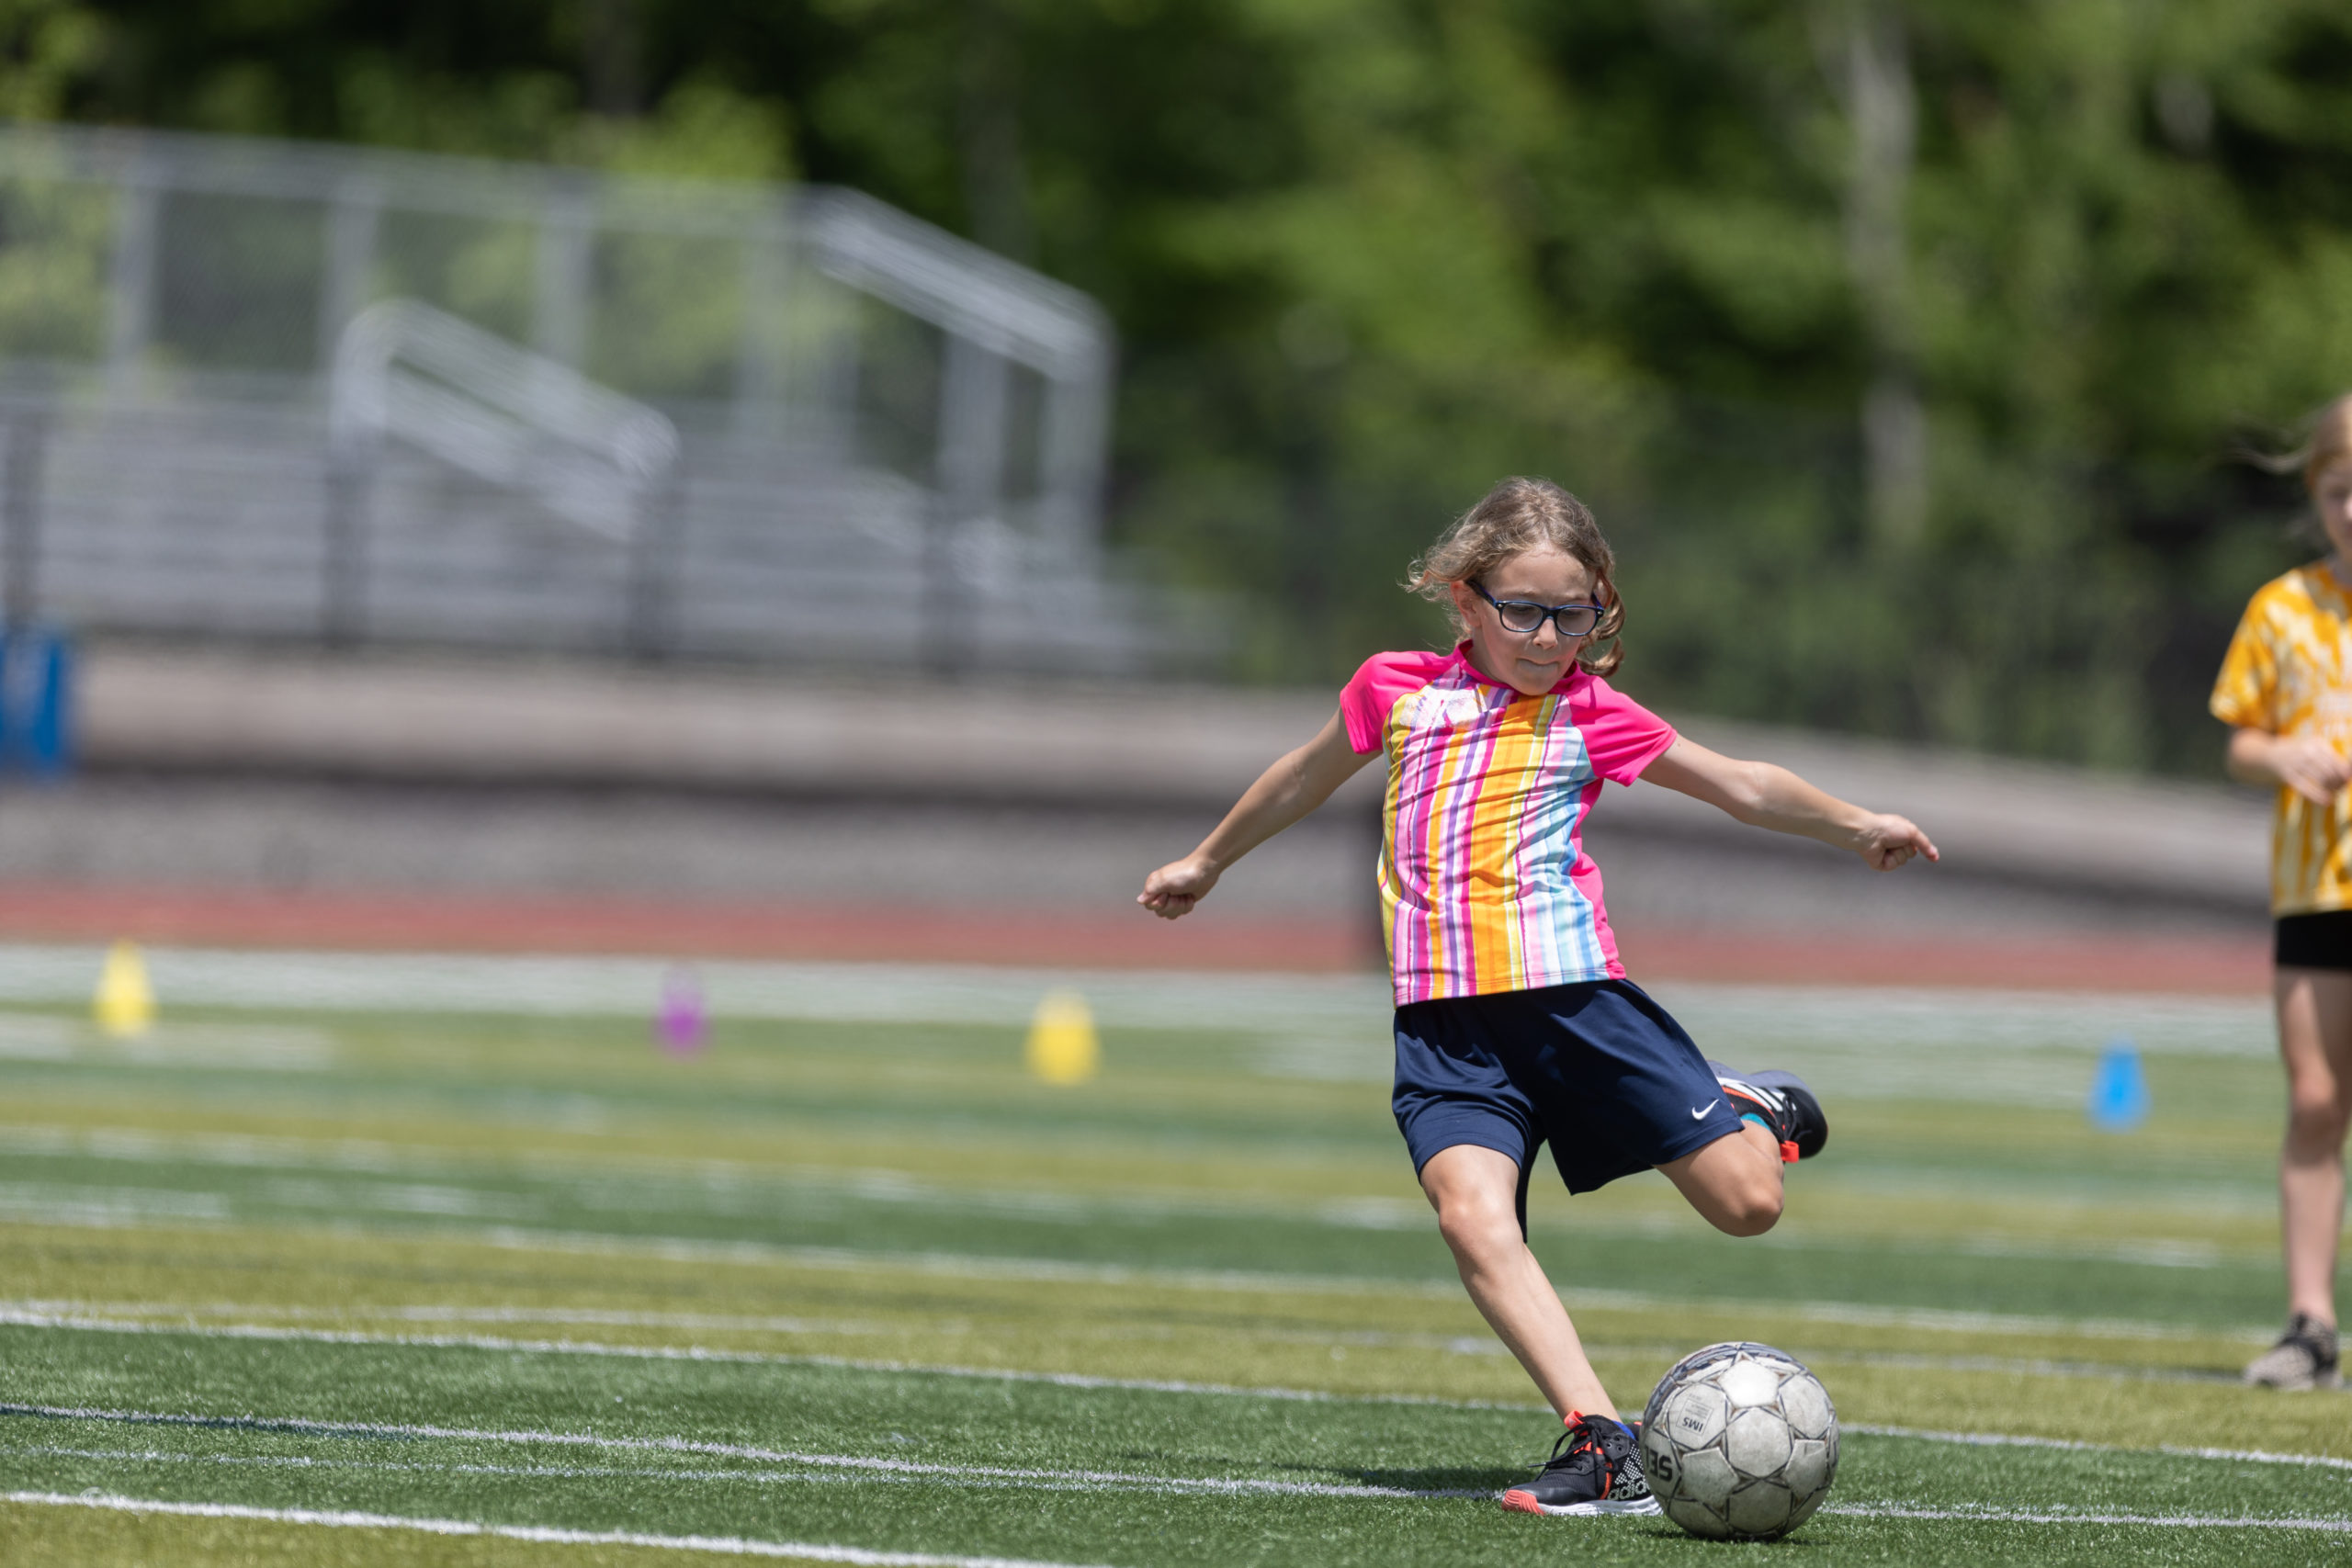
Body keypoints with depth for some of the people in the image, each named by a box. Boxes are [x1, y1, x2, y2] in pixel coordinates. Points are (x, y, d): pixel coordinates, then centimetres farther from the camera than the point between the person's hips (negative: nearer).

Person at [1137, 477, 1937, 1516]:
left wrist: (1855, 826, -2)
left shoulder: (1592, 716, 6)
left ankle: (1754, 1107, 32)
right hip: (1446, 1026, 1)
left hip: (1574, 994, -1)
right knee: (1473, 1214, -26)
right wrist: (1206, 863, 42)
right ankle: (1602, 1445, -31)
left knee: (1748, 1203, -6)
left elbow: (1743, 786, 10)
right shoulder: (1399, 691, 12)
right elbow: (1307, 778, 30)